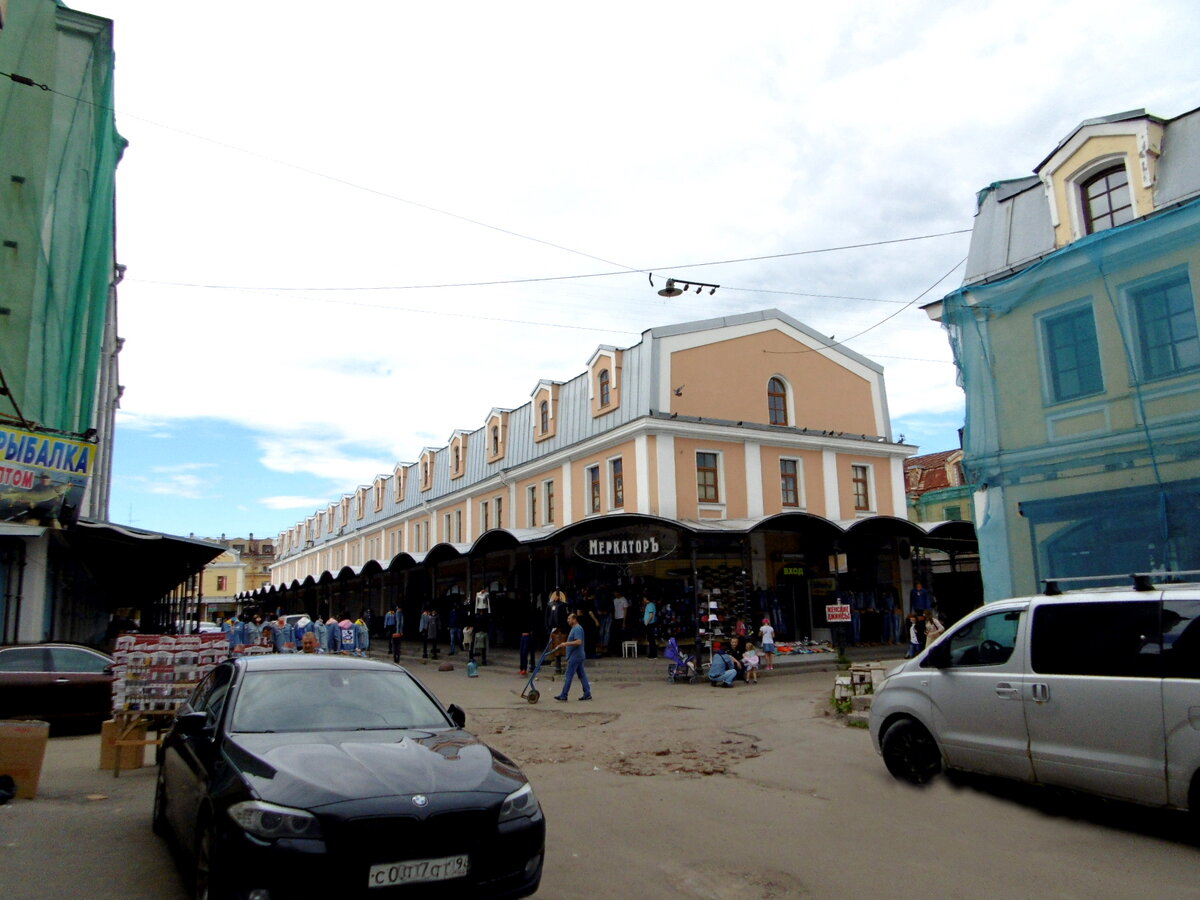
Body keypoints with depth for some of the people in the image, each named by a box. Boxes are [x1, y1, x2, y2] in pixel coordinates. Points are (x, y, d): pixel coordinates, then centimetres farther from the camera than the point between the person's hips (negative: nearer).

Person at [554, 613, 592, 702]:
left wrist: (566, 643, -25)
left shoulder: (577, 629, -16)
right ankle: (587, 694, 10)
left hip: (575, 657, -11)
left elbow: (579, 642, -27)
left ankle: (564, 695, -2)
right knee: (582, 675, 9)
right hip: (578, 656, 11)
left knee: (569, 675, -6)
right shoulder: (574, 628, 17)